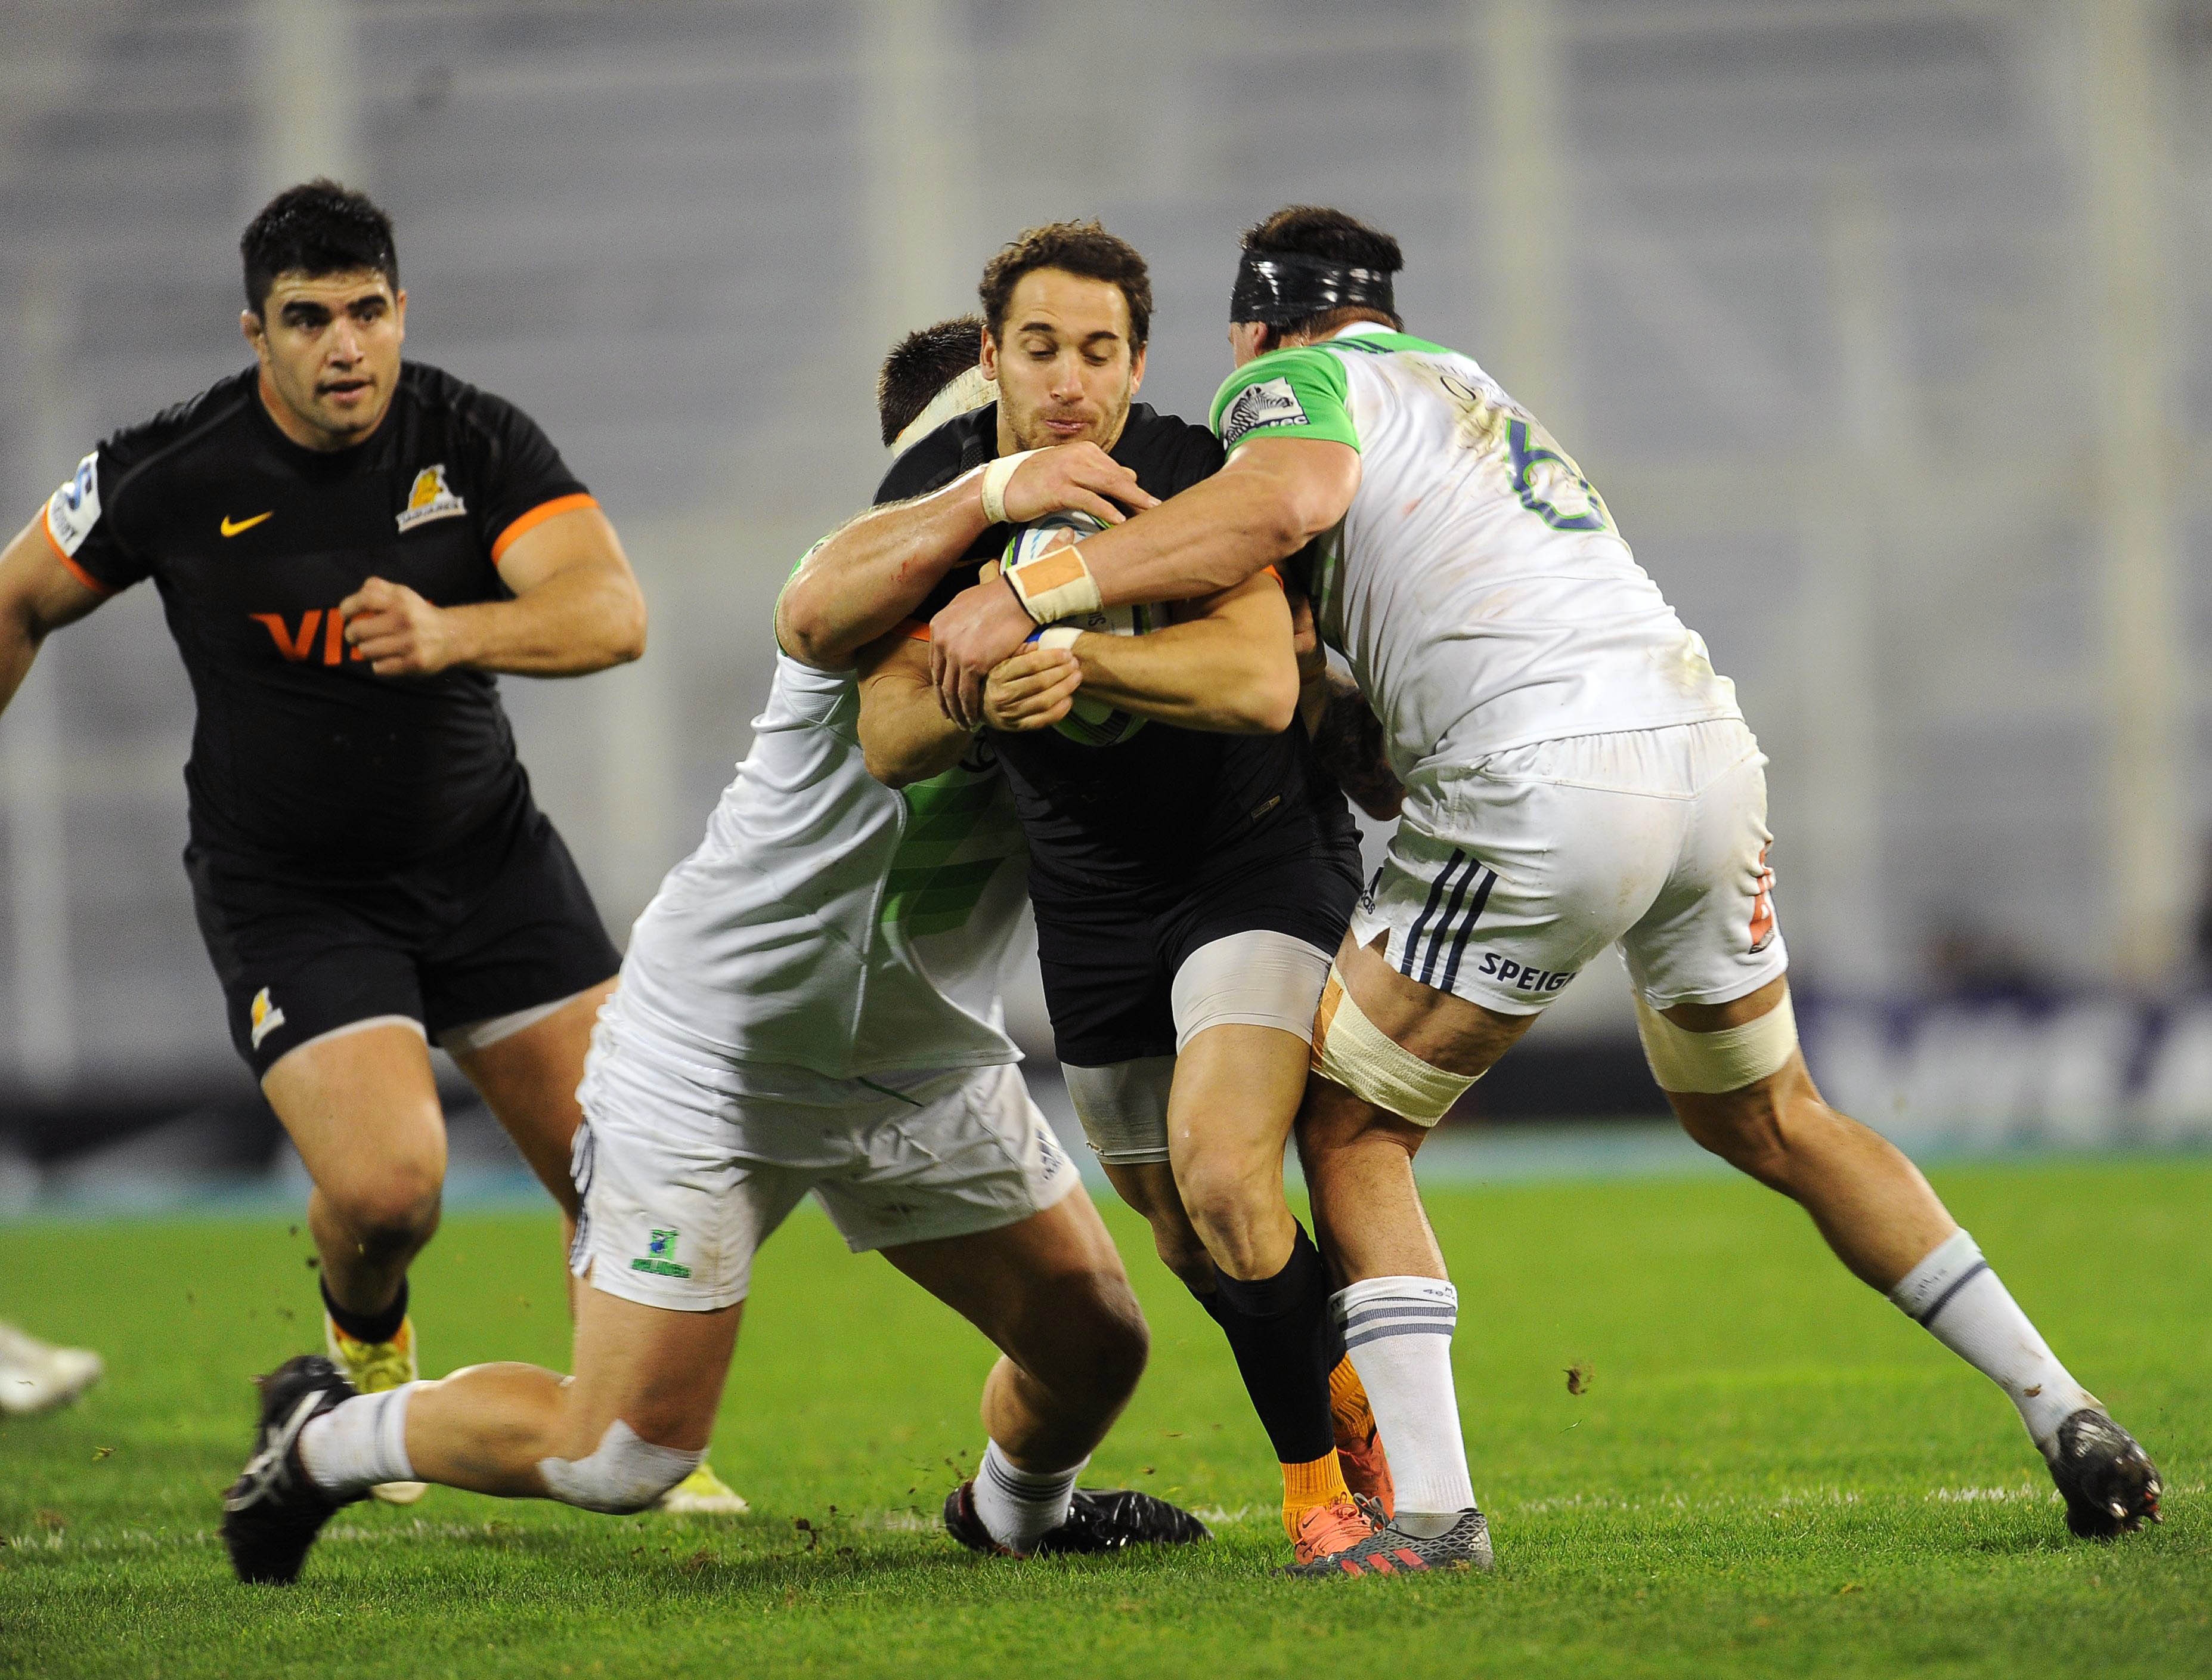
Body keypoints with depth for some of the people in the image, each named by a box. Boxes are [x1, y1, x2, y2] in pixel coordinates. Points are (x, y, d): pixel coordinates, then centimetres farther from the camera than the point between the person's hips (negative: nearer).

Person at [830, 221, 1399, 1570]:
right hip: (1089, 889, 5)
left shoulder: (1193, 478, -19)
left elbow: (1261, 683, -33)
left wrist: (1080, 658, -46)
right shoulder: (938, 496, -7)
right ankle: (1340, 1398, 37)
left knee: (1221, 1173, -24)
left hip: (1259, 851, -5)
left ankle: (1326, 1464, -7)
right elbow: (887, 738, -12)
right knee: (1189, 1240, 10)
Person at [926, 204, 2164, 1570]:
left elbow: (1288, 497, -17)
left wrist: (1031, 596, -20)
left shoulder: (1296, 382, 6)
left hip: (1552, 787, -7)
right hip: (1709, 738, 7)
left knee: (1351, 1131, 7)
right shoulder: (1470, 389, 31)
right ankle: (2066, 1418, 23)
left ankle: (1431, 1507, -5)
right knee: (1767, 1119, 26)